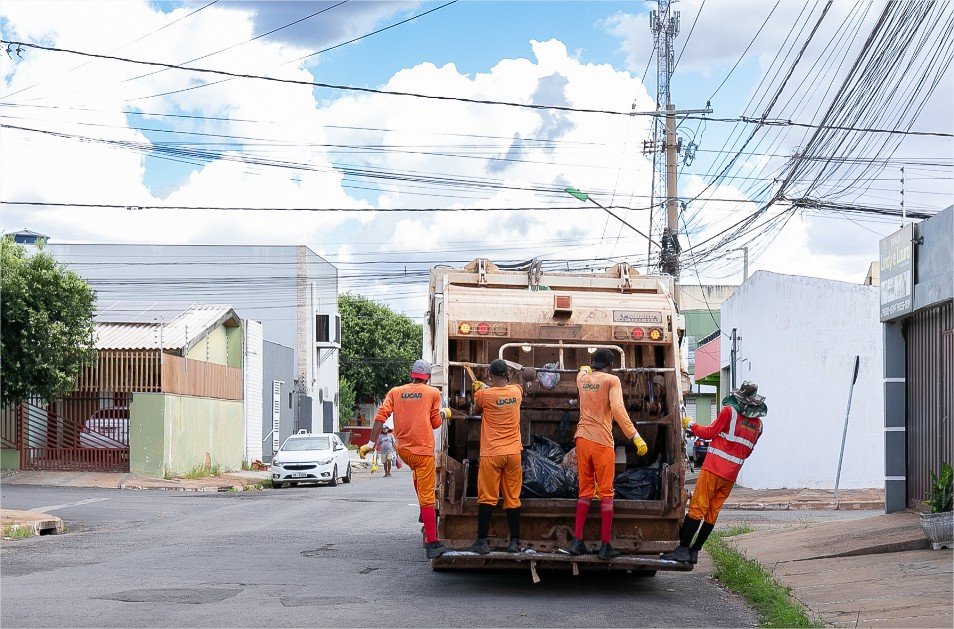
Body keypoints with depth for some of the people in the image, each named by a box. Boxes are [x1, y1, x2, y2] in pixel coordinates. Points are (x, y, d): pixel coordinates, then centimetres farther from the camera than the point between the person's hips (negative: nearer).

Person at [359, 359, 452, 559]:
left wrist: (371, 443, -2)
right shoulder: (433, 393, 0)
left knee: (417, 473, 37)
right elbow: (435, 423, 4)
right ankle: (432, 544, -4)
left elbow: (381, 416, -3)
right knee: (427, 497, -4)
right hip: (423, 450, -4)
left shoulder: (395, 392, 7)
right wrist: (444, 414, 25)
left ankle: (425, 513, 33)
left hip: (403, 449, 4)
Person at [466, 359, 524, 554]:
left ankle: (482, 542, 0)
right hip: (513, 452, 3)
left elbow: (477, 408, 14)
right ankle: (514, 542, 9)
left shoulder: (485, 394, -9)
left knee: (487, 498, 0)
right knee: (513, 498, 7)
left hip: (491, 454, -3)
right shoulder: (516, 391, 3)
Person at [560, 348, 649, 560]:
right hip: (602, 442, -5)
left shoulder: (582, 378, 11)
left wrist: (586, 369, 62)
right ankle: (605, 546, 2)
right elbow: (618, 409, -20)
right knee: (606, 493, 2)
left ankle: (577, 541, 7)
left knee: (585, 491, 13)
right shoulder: (611, 380, -6)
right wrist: (635, 436, -23)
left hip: (582, 439, 5)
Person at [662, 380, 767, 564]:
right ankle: (694, 551, 13)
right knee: (712, 513, 10)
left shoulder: (730, 411, -6)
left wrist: (690, 425, 13)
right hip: (732, 475, 6)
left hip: (714, 468, -6)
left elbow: (709, 432, -1)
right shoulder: (758, 424, 11)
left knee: (697, 508, -6)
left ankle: (683, 549, -10)